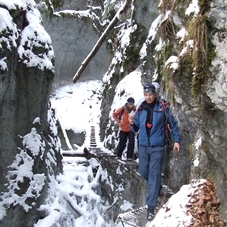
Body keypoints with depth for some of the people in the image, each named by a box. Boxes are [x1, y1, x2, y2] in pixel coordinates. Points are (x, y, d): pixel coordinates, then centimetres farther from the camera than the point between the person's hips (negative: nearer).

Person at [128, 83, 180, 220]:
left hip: (157, 146, -4)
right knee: (143, 172, 13)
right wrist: (132, 123, -13)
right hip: (143, 145, 5)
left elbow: (173, 124, 1)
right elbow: (136, 128, 9)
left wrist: (177, 140, -2)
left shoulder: (163, 107, -8)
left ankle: (151, 207, -4)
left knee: (154, 174, -6)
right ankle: (156, 187, 43)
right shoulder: (141, 109, 2)